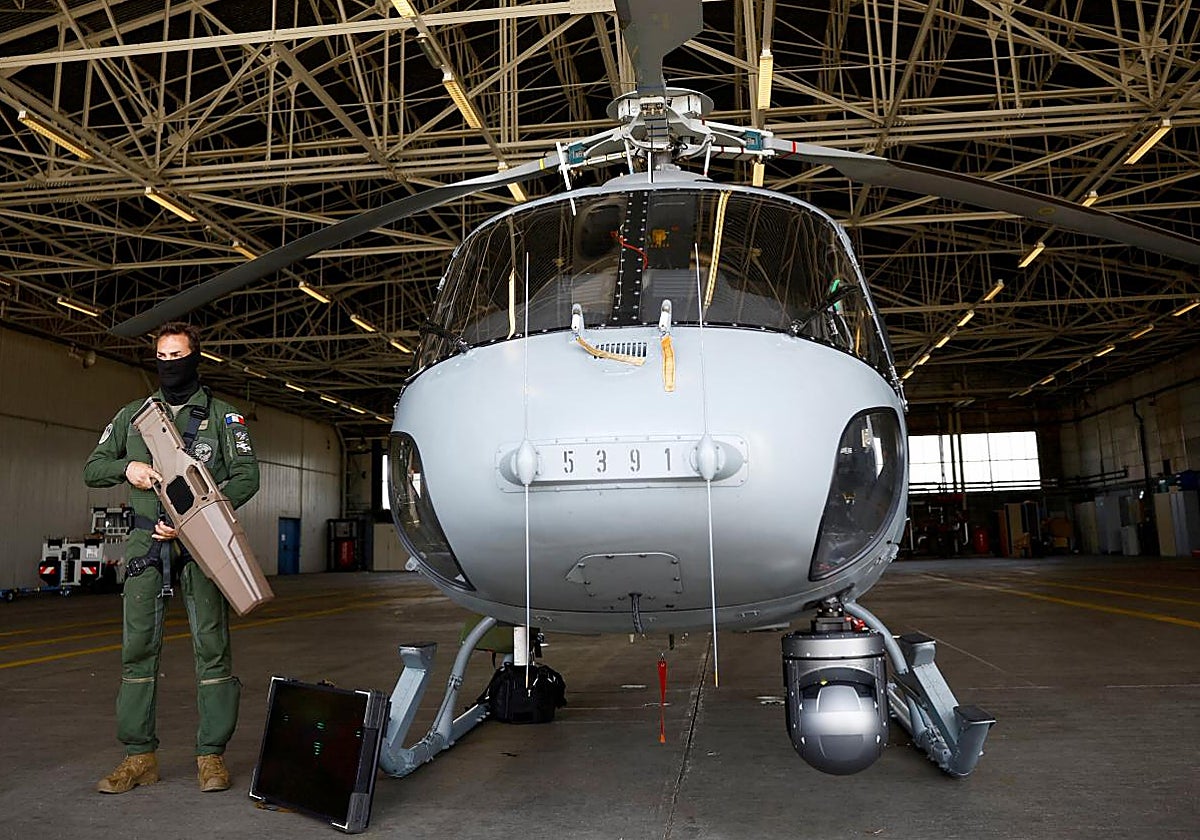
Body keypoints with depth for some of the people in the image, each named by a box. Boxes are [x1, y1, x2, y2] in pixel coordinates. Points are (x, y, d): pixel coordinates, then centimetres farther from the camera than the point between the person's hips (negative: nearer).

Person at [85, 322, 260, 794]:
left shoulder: (222, 415, 6)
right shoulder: (133, 415, 17)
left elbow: (247, 475, -4)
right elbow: (93, 468, 17)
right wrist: (126, 467, -7)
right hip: (146, 543, 3)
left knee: (211, 645, -2)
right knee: (137, 646, 3)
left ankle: (211, 754, 6)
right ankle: (139, 756, 13)